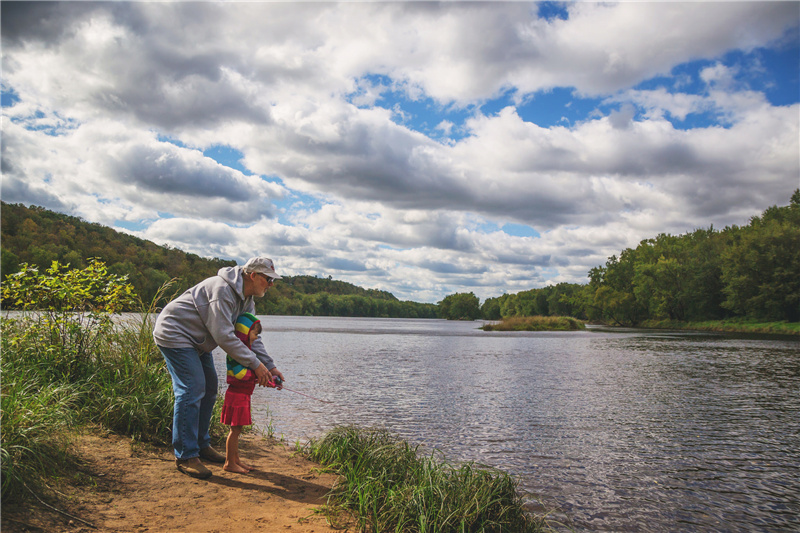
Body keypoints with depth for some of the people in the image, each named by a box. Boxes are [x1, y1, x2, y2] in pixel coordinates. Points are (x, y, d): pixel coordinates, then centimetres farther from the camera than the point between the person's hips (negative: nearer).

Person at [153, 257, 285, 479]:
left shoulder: (247, 299, 4)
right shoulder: (222, 290, -28)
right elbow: (224, 336, -31)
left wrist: (270, 367, -4)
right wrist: (255, 364, -26)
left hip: (197, 341, 11)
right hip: (174, 334, -11)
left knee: (209, 388, 12)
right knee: (192, 390, -16)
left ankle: (201, 445, 23)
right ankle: (185, 455, -9)